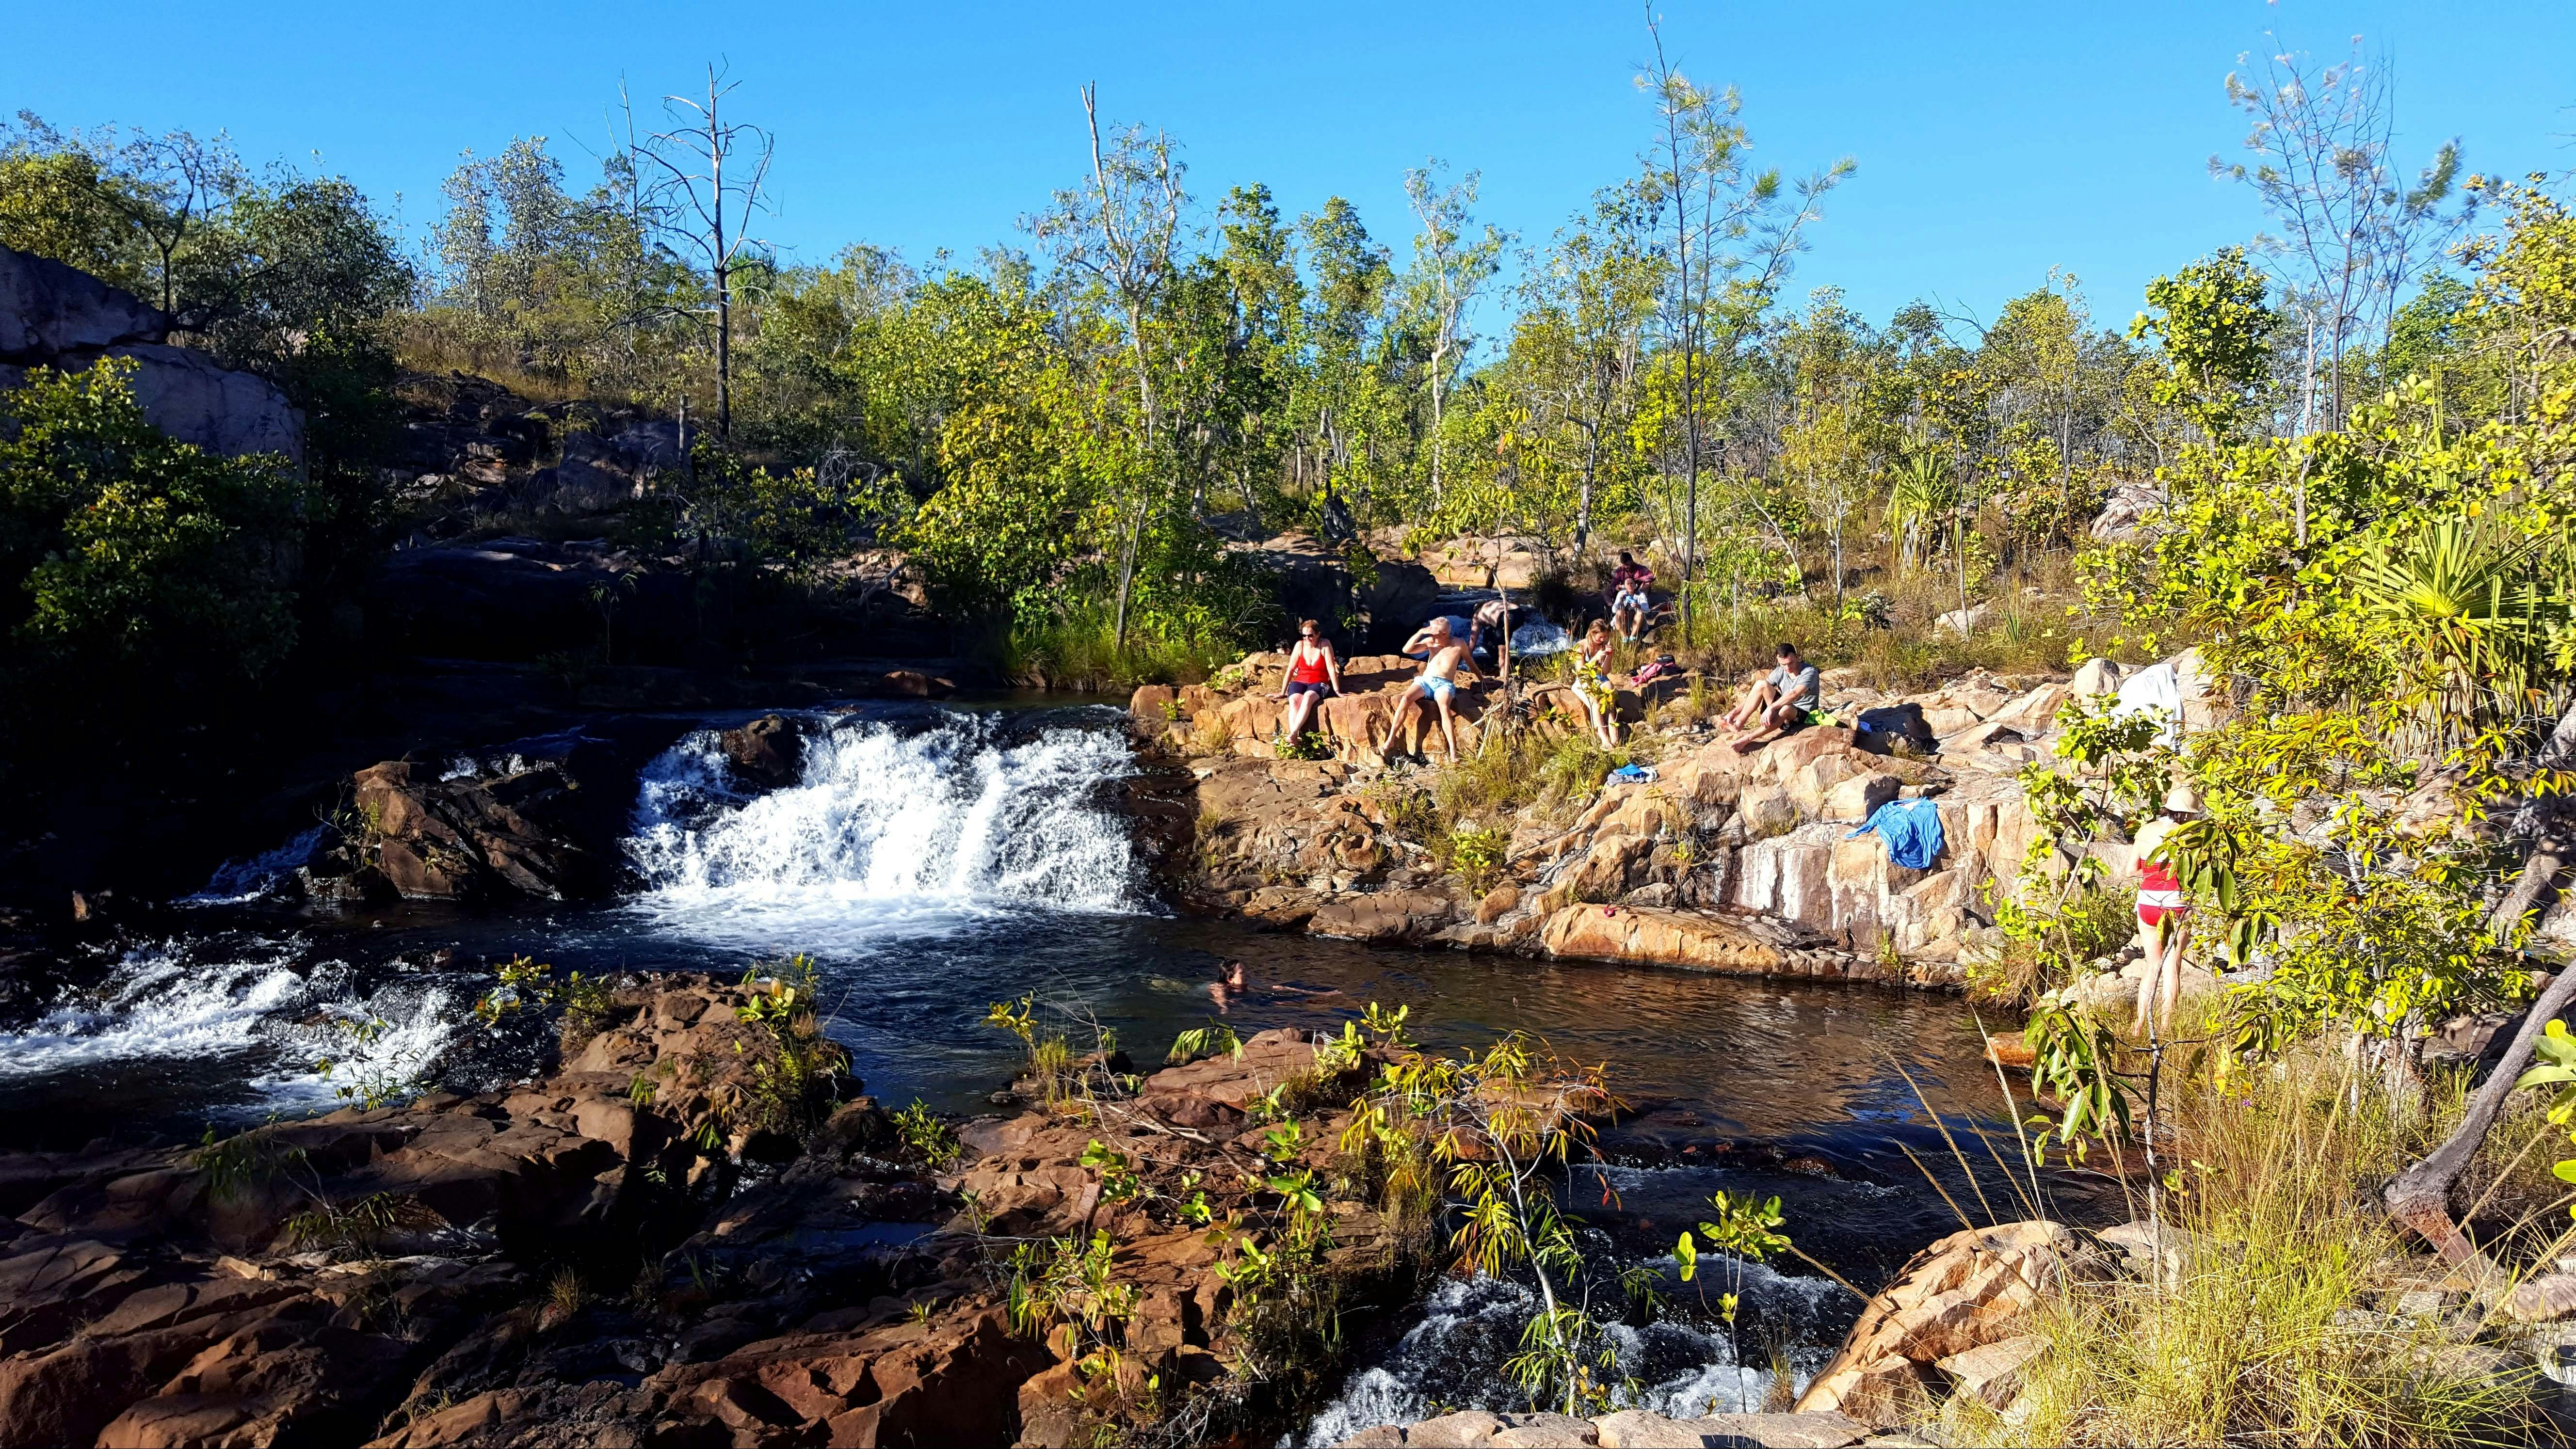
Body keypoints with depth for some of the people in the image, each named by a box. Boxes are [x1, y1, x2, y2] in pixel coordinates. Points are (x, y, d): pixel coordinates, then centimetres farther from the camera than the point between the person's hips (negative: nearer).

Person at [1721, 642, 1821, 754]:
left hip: (1803, 715, -5)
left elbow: (1794, 694, -33)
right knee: (1761, 685, -16)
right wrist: (1735, 712, -12)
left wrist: (1771, 708, -43)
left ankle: (1747, 739, -43)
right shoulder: (1780, 672, 0)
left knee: (1786, 708, -42)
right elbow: (1756, 694, -2)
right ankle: (1739, 723, -24)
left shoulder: (1809, 672, -17)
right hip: (1780, 711, 5)